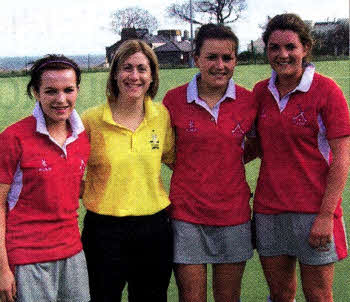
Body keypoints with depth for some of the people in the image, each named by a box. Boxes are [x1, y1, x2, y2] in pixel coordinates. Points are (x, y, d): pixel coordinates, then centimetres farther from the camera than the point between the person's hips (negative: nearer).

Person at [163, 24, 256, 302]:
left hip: (233, 214, 1)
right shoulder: (174, 99, -4)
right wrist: (192, 169, 0)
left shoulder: (248, 101, -2)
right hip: (187, 214, -1)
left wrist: (228, 162, 2)